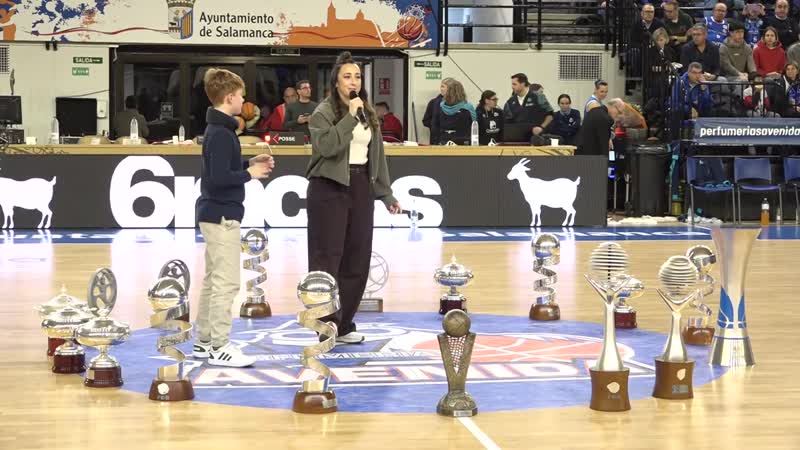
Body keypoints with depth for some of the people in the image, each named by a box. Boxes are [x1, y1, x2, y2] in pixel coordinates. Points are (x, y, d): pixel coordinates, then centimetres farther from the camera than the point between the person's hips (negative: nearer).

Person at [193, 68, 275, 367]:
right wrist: (250, 174, -14)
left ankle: (204, 342, 21)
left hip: (214, 214, 11)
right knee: (226, 282, -7)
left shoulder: (217, 130, 13)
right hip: (222, 215, -11)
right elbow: (220, 177, -26)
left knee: (213, 280, 15)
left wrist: (251, 164, 8)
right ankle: (219, 347, -4)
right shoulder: (221, 134, -18)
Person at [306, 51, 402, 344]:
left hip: (361, 188, 7)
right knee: (328, 258, -4)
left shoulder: (369, 114, 15)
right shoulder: (324, 112, -5)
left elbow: (377, 155, 18)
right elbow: (327, 145, -23)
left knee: (357, 260, 7)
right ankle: (327, 326, 0)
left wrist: (386, 194, 16)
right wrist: (350, 116, -20)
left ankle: (343, 325, 16)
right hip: (330, 188, -7)